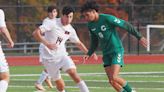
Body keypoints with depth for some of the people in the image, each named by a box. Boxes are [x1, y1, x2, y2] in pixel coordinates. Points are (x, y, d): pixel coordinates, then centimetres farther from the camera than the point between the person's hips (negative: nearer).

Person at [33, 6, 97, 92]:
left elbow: (78, 43, 18)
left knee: (73, 72, -22)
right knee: (60, 85, -1)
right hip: (49, 57, -3)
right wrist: (47, 44, -34)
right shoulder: (52, 23, -15)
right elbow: (36, 33, -22)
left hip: (62, 55, 3)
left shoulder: (70, 30, 1)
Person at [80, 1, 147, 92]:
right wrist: (89, 54, 4)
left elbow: (126, 25, -12)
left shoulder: (107, 18, -18)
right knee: (111, 81, -3)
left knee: (114, 77, -18)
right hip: (106, 54, 6)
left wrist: (139, 37, -8)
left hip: (117, 51, -6)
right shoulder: (90, 25, 3)